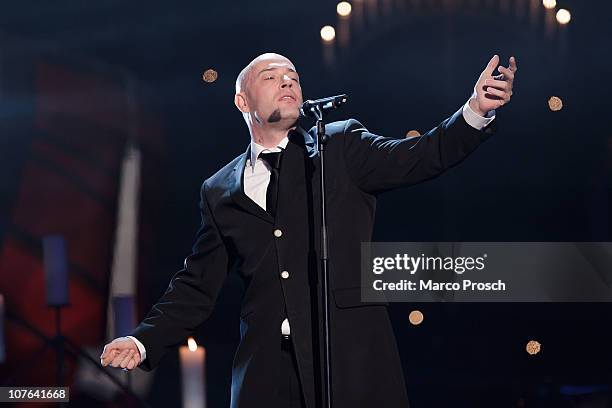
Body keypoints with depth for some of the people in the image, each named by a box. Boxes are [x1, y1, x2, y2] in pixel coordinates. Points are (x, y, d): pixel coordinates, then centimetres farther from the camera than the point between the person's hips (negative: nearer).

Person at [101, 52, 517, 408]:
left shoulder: (341, 147, 9)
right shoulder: (219, 191, 15)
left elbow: (416, 157, -5)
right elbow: (198, 285, 16)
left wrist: (476, 112, -23)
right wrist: (145, 341, 3)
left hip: (352, 361, -2)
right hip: (266, 372, 2)